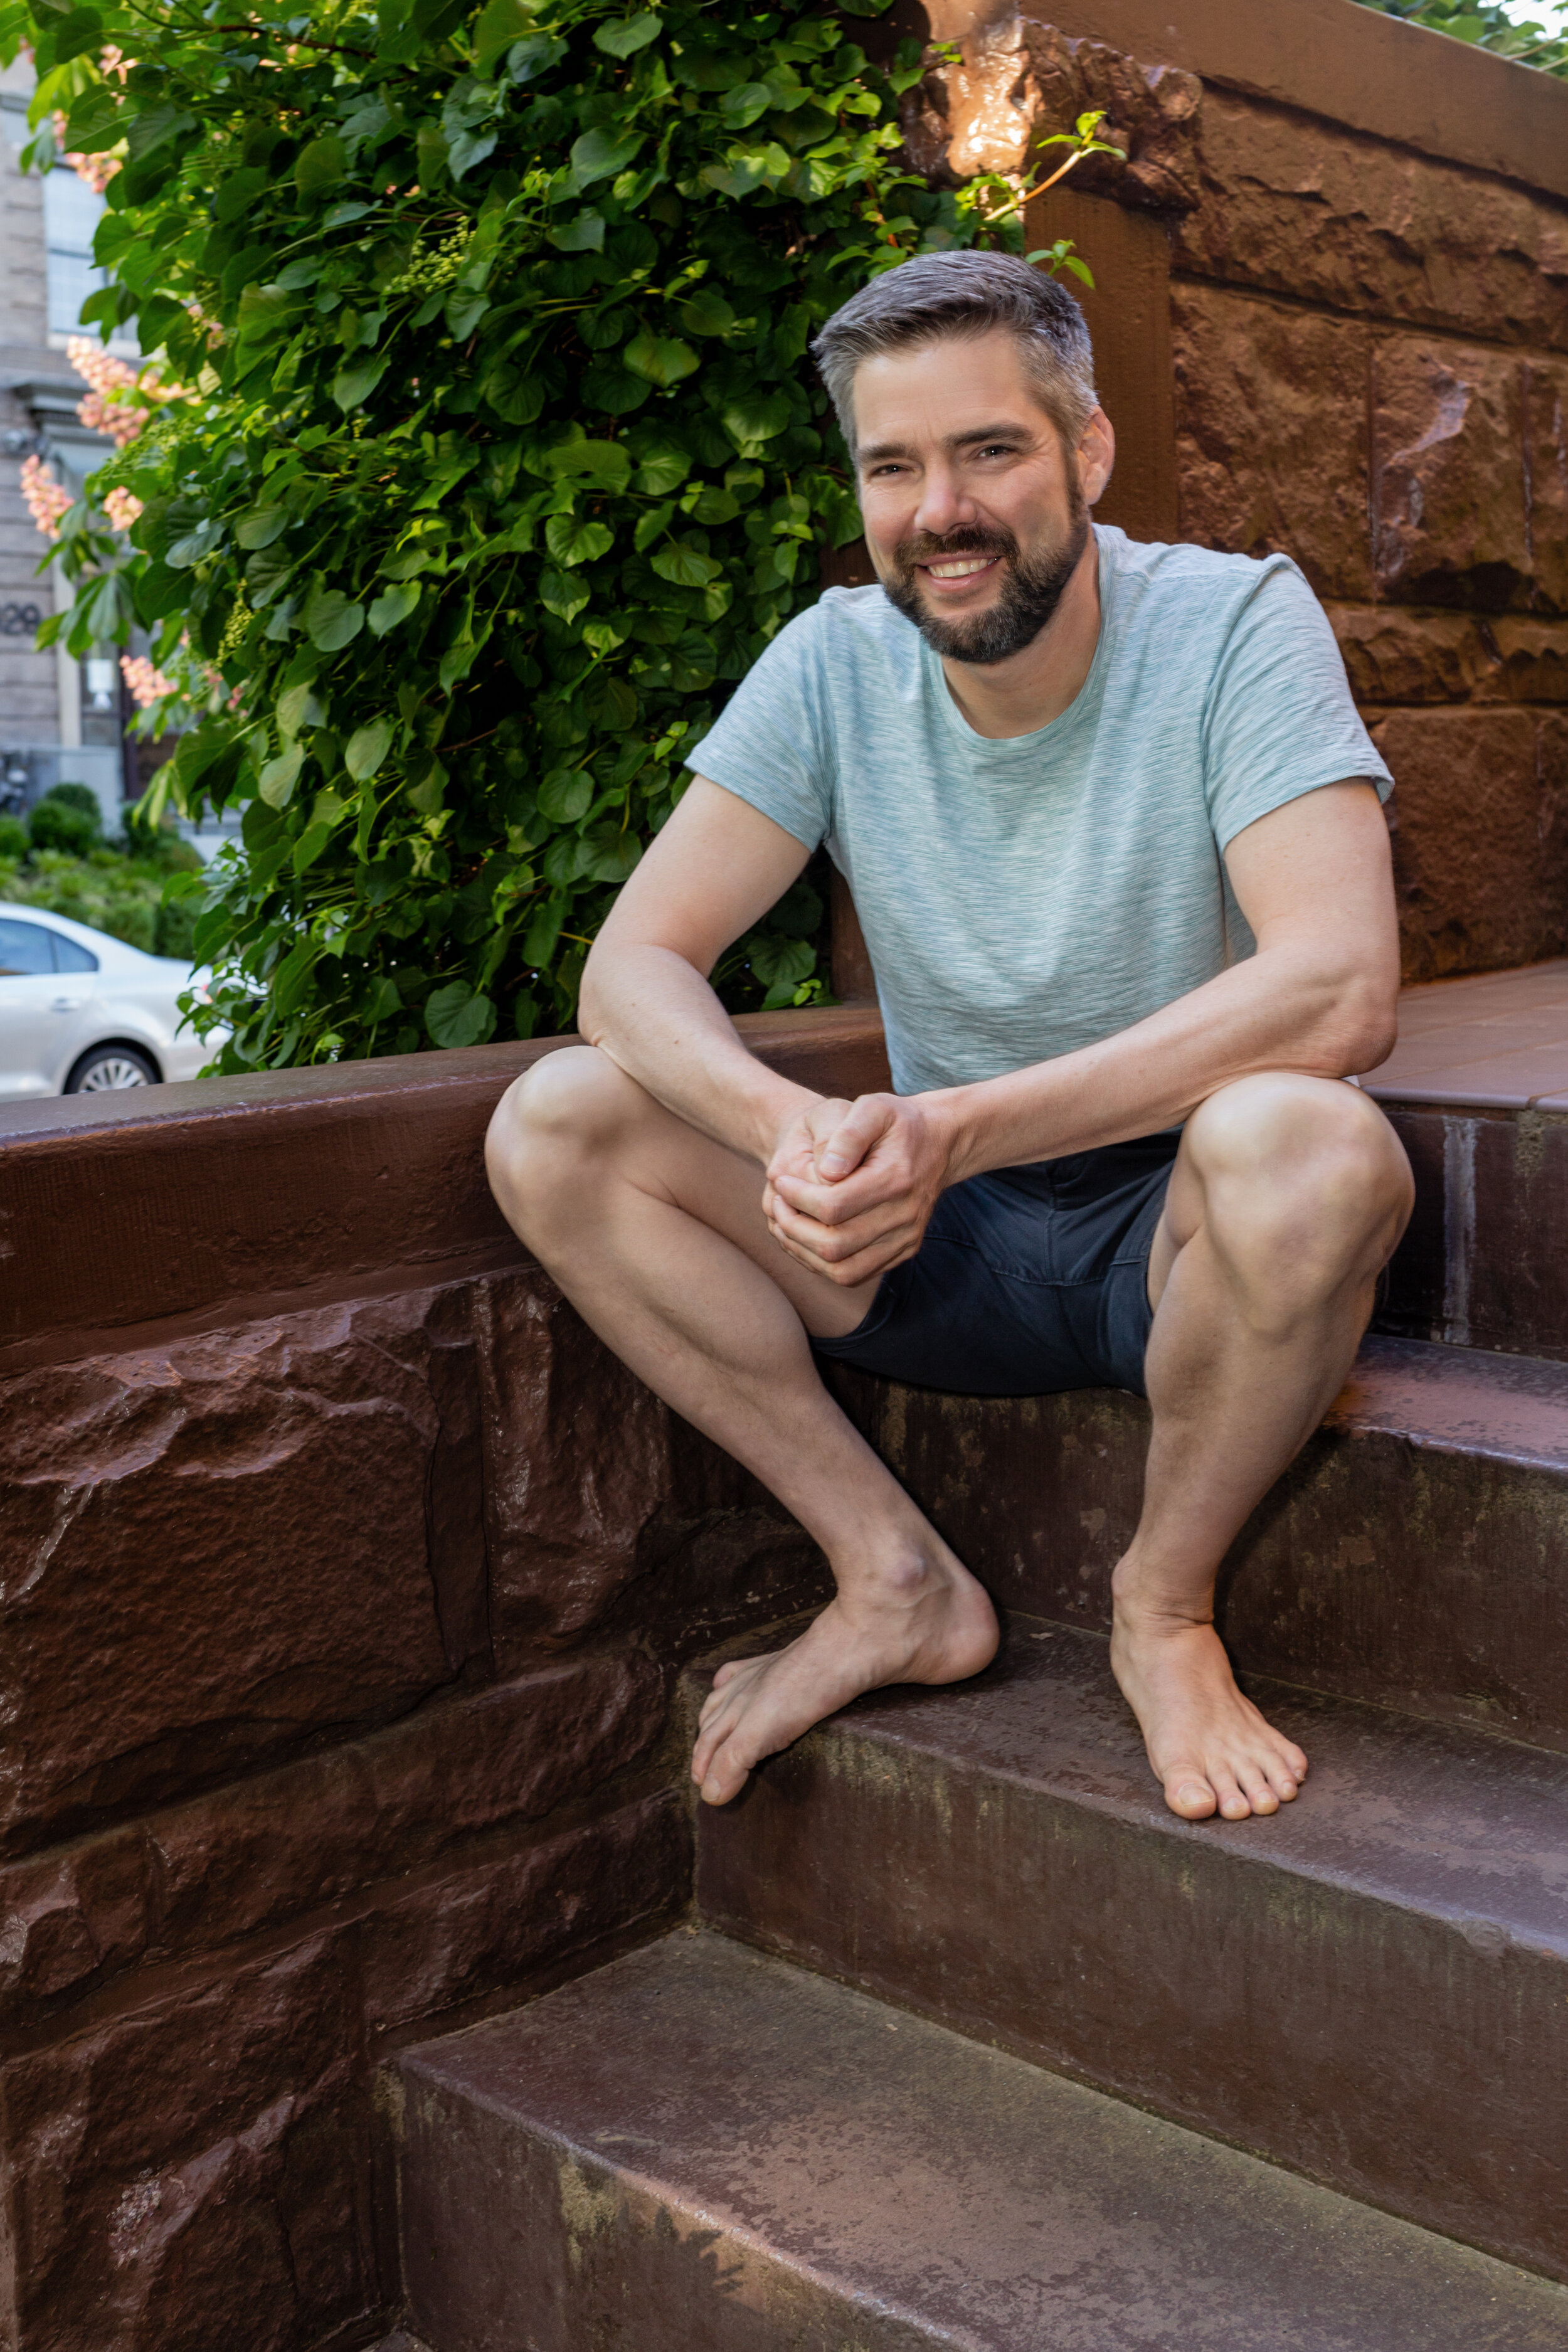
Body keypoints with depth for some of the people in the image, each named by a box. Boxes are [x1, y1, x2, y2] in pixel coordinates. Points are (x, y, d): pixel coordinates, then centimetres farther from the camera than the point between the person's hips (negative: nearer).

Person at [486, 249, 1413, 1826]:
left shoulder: (1235, 624, -14)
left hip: (1180, 1241, -3)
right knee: (553, 1125, -14)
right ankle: (897, 1582, -7)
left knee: (1309, 1147, -38)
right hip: (947, 1243, 4)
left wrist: (960, 1130, -36)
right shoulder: (838, 662, -4)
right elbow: (631, 967, -10)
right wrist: (791, 1128, -33)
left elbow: (1341, 991, -28)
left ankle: (1165, 1606, -9)